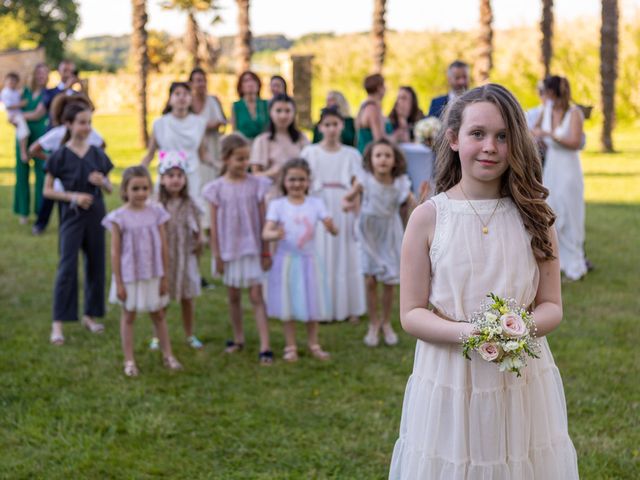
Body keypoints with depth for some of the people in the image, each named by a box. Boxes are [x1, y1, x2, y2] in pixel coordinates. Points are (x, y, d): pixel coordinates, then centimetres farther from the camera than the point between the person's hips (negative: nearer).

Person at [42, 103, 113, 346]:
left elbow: (109, 188, 12)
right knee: (67, 268, -7)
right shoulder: (60, 156, -6)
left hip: (95, 215, 4)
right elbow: (47, 190, -4)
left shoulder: (97, 154, 4)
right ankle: (58, 323, -4)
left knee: (96, 265, 9)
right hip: (72, 216, -4)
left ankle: (89, 316, 24)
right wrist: (73, 196, -16)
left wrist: (102, 182, -10)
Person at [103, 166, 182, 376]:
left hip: (153, 275, 2)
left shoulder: (156, 213, -3)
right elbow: (115, 251, -8)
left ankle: (167, 355, 23)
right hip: (130, 276, -2)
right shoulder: (119, 217, -10)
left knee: (158, 314, 14)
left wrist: (164, 277, 1)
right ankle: (129, 360, 18)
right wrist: (118, 283, -9)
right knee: (128, 315, 10)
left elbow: (163, 247, 1)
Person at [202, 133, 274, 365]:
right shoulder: (217, 188, -5)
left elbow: (262, 221, -1)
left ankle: (265, 347, -8)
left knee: (256, 296, -5)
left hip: (252, 248, -1)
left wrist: (266, 252, -1)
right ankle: (238, 338, 31)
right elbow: (214, 225, -1)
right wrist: (216, 256, -2)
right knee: (233, 296, 14)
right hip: (229, 250, 1)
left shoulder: (256, 184, -4)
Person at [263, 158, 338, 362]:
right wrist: (276, 235, -38)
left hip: (309, 259, 2)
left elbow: (334, 230, -8)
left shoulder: (316, 203, 0)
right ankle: (291, 347, 17)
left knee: (312, 304, 8)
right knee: (289, 306, 5)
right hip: (286, 260, -1)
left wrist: (331, 227, -32)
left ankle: (314, 345, 23)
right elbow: (265, 233, -16)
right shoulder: (277, 205, -4)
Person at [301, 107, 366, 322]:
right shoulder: (310, 152, 4)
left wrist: (358, 216, 1)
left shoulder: (351, 154, 7)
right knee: (321, 258, 1)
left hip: (344, 209, 1)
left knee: (346, 257, 2)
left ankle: (348, 307, 11)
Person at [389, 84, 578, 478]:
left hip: (524, 382, 2)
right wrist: (466, 333, -21)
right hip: (449, 382, -2)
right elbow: (411, 314, -4)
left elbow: (552, 307, 4)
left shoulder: (533, 215, 1)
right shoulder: (428, 217, -4)